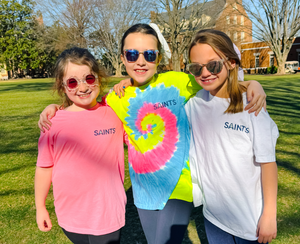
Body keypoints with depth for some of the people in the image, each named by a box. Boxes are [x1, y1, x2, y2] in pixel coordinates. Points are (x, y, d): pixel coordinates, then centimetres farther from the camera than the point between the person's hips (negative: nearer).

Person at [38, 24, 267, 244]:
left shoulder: (179, 82, -12)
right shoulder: (118, 98, -2)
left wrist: (252, 84, -20)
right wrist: (55, 108, -4)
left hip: (178, 185, -4)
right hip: (144, 189, 4)